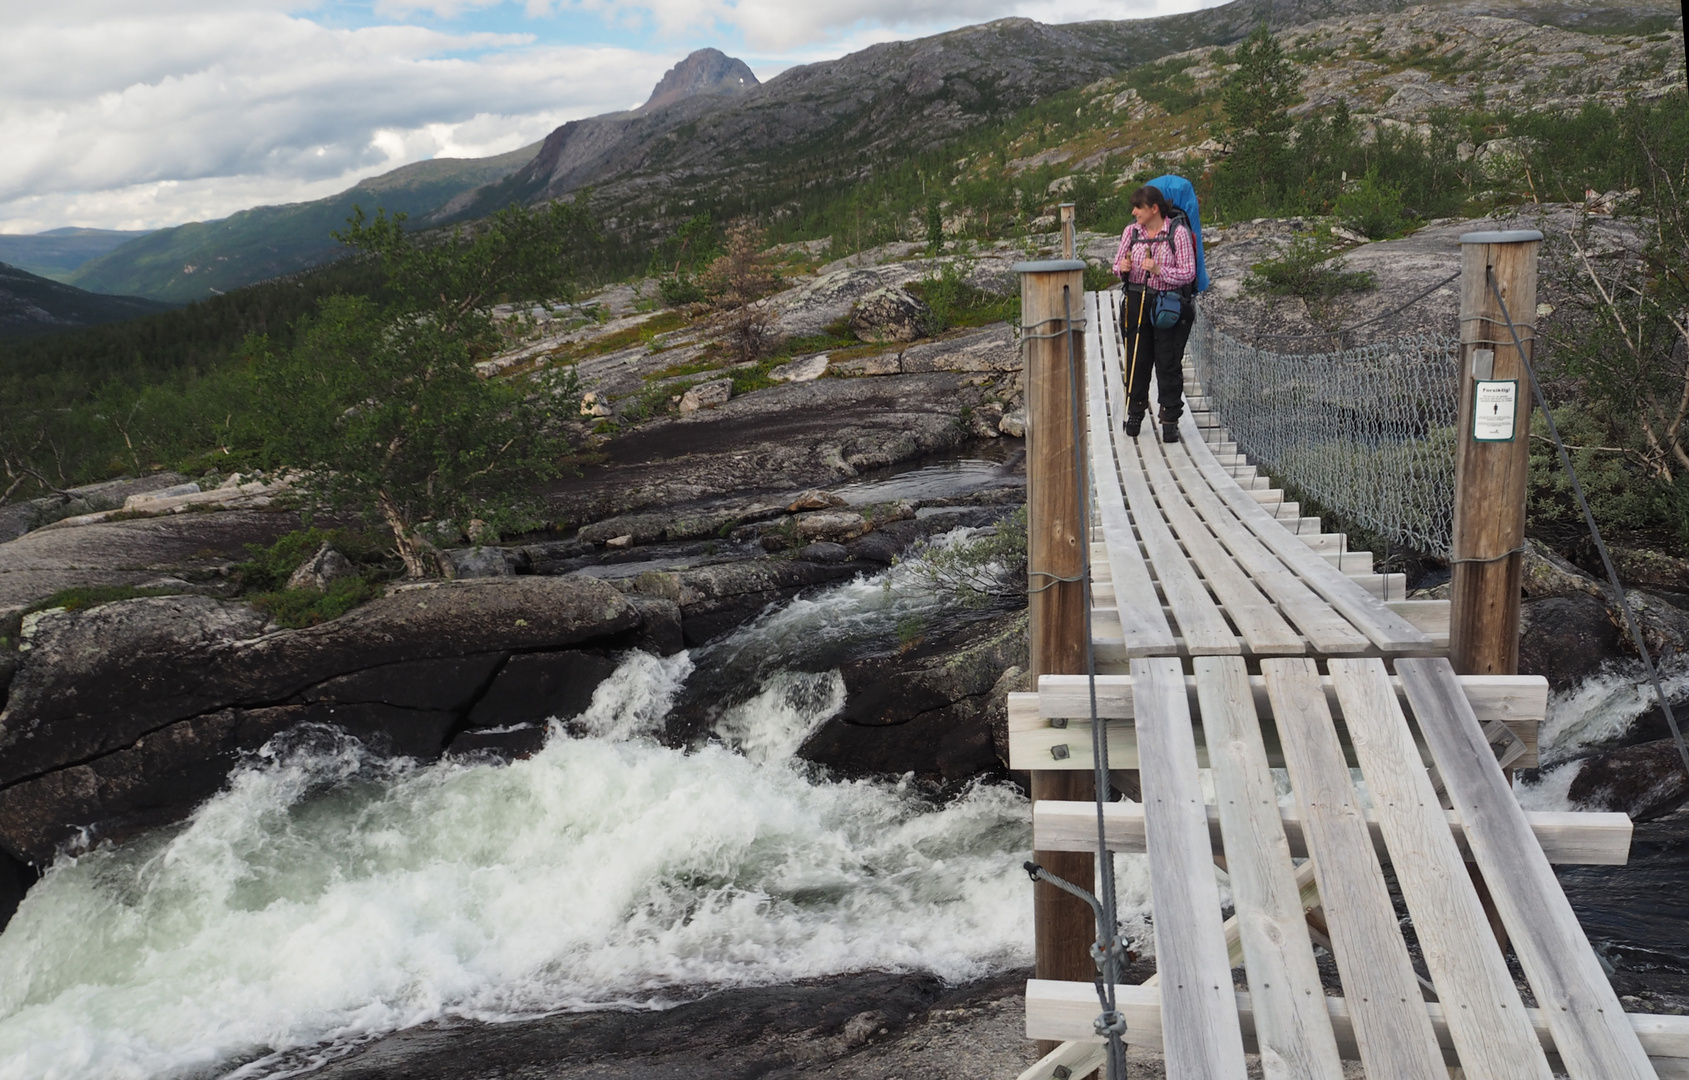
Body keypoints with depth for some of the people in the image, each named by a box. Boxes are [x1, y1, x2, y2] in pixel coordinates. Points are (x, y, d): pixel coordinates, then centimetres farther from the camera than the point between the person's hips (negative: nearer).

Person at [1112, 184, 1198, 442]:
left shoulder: (1178, 232, -7)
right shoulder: (1131, 231, 5)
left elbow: (1188, 274, -9)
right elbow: (1118, 265, 11)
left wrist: (1159, 270, -23)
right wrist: (1122, 268, -13)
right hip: (1137, 303, 4)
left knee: (1169, 364, -1)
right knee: (1136, 361, 7)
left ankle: (1170, 420, 8)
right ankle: (1135, 413, 23)